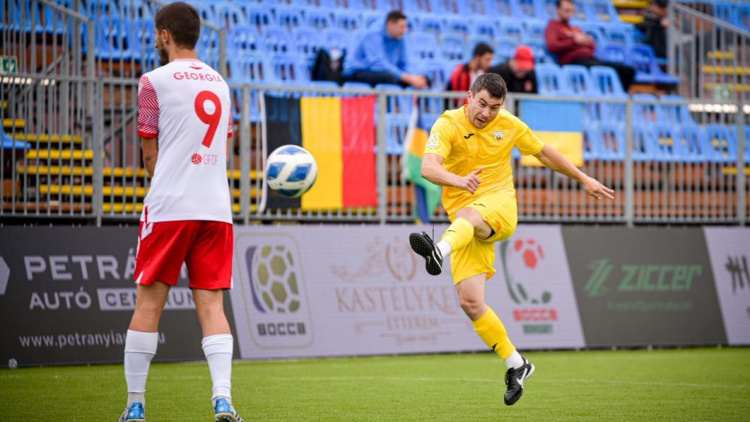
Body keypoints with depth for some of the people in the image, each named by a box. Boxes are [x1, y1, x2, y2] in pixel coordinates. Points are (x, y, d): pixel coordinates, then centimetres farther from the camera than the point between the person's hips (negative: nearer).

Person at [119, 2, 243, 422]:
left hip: (169, 208, -4)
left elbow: (151, 154, 3)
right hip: (217, 208, 4)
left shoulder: (155, 81, -1)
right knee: (212, 304, 2)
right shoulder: (218, 82, 15)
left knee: (149, 301, 3)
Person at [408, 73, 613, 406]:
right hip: (465, 221, 1)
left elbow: (545, 153, 23)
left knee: (468, 215, -39)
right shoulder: (448, 125, -5)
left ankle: (439, 251, -73)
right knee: (470, 301, -10)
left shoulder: (509, 125, 5)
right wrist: (459, 180, -42)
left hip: (499, 207, -1)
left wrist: (584, 180, 28)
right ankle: (516, 364, 4)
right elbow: (428, 167, -22)